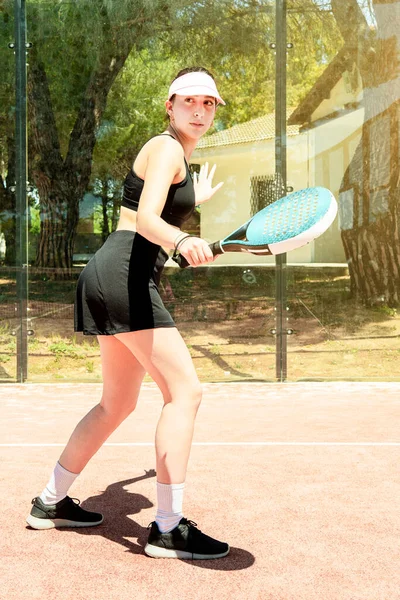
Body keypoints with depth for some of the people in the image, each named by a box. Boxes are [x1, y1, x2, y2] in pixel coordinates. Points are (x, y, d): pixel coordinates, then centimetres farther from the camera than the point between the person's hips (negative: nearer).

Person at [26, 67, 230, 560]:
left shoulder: (176, 154, 22)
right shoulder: (166, 148, -7)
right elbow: (145, 219, -23)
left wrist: (193, 201, 44)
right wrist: (182, 241, -43)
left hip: (120, 280, 10)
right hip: (124, 275, -10)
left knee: (118, 404, 16)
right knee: (185, 390, -13)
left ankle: (50, 502, 27)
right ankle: (168, 528, -9)